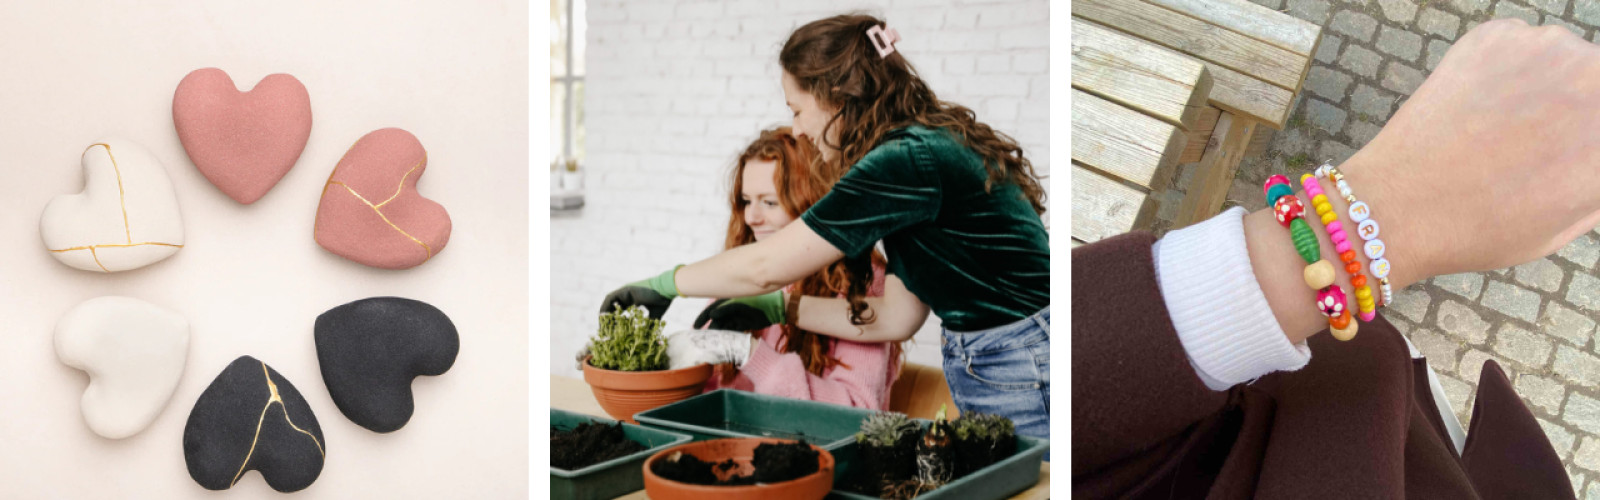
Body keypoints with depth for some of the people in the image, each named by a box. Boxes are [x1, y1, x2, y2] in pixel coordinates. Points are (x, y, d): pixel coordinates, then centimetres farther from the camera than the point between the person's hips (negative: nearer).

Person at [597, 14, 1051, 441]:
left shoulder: (905, 162, -20)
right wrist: (779, 308, 15)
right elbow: (897, 316, 13)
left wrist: (663, 285, -1)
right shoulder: (926, 149, 10)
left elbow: (765, 267, -15)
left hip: (1025, 376, -9)